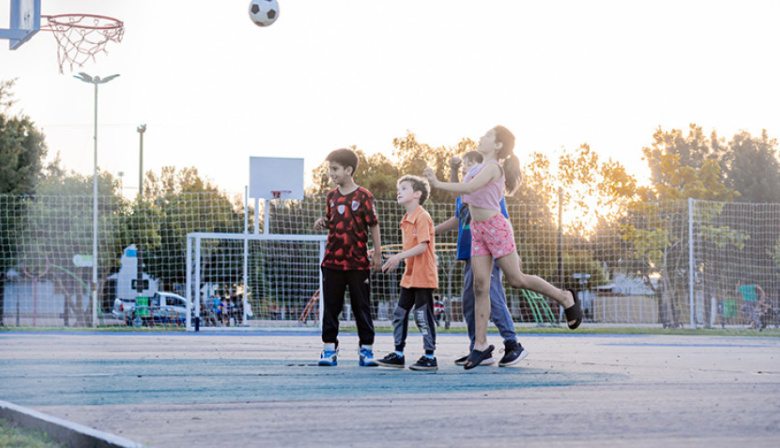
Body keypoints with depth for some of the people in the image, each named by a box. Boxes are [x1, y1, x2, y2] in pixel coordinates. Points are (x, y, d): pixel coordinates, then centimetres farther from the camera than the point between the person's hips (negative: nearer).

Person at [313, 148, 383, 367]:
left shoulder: (363, 196, -5)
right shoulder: (332, 197, 8)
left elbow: (373, 225, -2)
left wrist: (377, 254, -3)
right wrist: (323, 222, -3)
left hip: (358, 262, -4)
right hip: (333, 261, 4)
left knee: (362, 307, 4)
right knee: (331, 307, 5)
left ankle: (366, 349, 11)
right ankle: (329, 349, 10)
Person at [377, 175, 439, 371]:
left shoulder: (422, 217, -13)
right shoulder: (406, 220, 15)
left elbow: (422, 246, -21)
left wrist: (399, 256, -23)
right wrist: (396, 260, 8)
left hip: (423, 276, -9)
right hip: (410, 275, 9)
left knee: (423, 316, -5)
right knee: (399, 314, 11)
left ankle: (430, 357, 2)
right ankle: (398, 354, 19)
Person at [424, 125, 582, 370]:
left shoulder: (492, 167, -13)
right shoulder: (481, 167, 14)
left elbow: (469, 188, -27)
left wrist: (438, 184, -24)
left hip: (495, 226, -8)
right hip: (478, 230, 8)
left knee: (516, 279, -1)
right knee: (480, 285, 0)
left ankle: (565, 298, 19)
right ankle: (481, 345, -1)